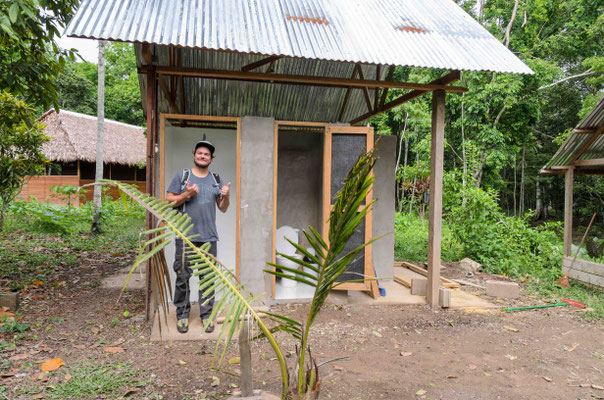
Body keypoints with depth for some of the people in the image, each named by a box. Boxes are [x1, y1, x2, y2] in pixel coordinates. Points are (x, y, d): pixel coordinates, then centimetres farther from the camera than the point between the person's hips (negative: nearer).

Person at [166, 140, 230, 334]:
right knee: (183, 277, 0)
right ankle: (182, 314, 14)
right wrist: (186, 195, -12)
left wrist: (225, 196, -4)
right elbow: (169, 201, 3)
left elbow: (223, 209, 16)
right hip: (185, 236, -2)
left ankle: (206, 315, 13)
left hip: (209, 237, 2)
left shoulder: (216, 180, 15)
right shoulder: (182, 176, 7)